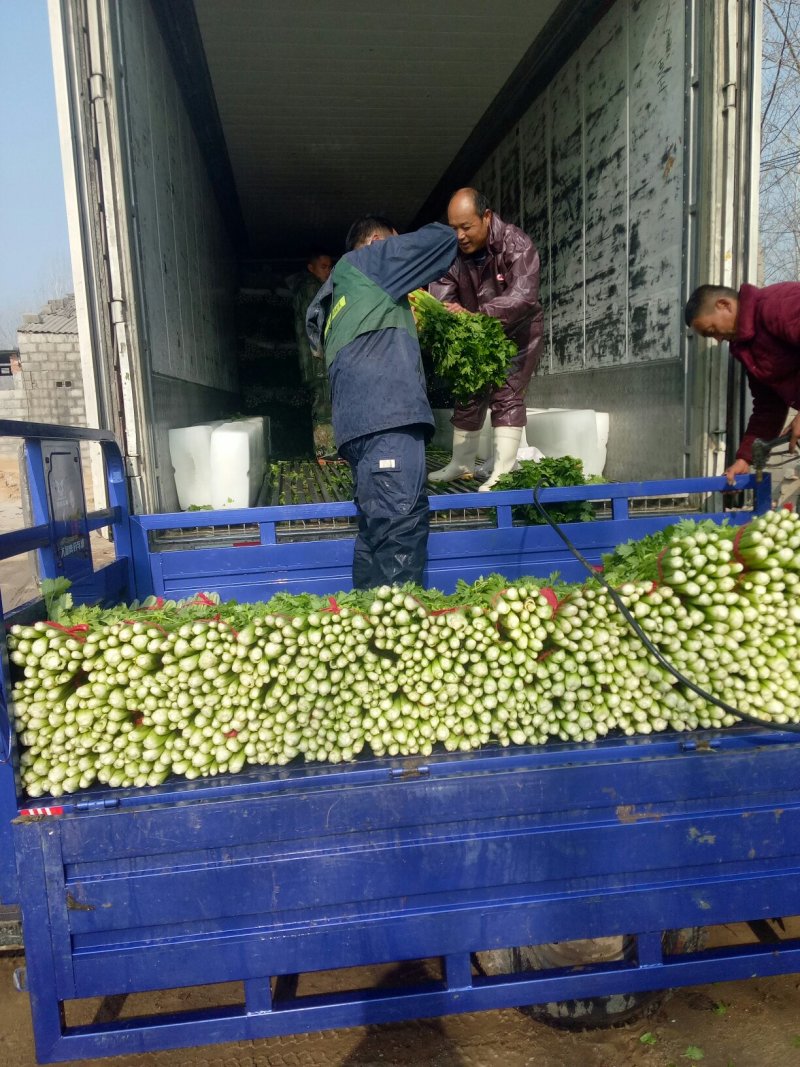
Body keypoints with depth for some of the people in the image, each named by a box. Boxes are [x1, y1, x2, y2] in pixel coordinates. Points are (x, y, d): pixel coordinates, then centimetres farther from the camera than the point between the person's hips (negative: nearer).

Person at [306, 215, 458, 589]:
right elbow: (443, 237, 14)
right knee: (400, 528, -16)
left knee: (378, 530, 7)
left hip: (360, 419, 9)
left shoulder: (339, 291, 35)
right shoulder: (366, 260, 13)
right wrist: (445, 231, 34)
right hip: (387, 415, -9)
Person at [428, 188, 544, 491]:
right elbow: (440, 298, -23)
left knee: (507, 394, -15)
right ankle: (462, 463, 23)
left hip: (516, 332, -5)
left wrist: (472, 315, -55)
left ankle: (502, 472, -14)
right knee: (467, 395, 9)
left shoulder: (517, 246, -27)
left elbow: (522, 297, -41)